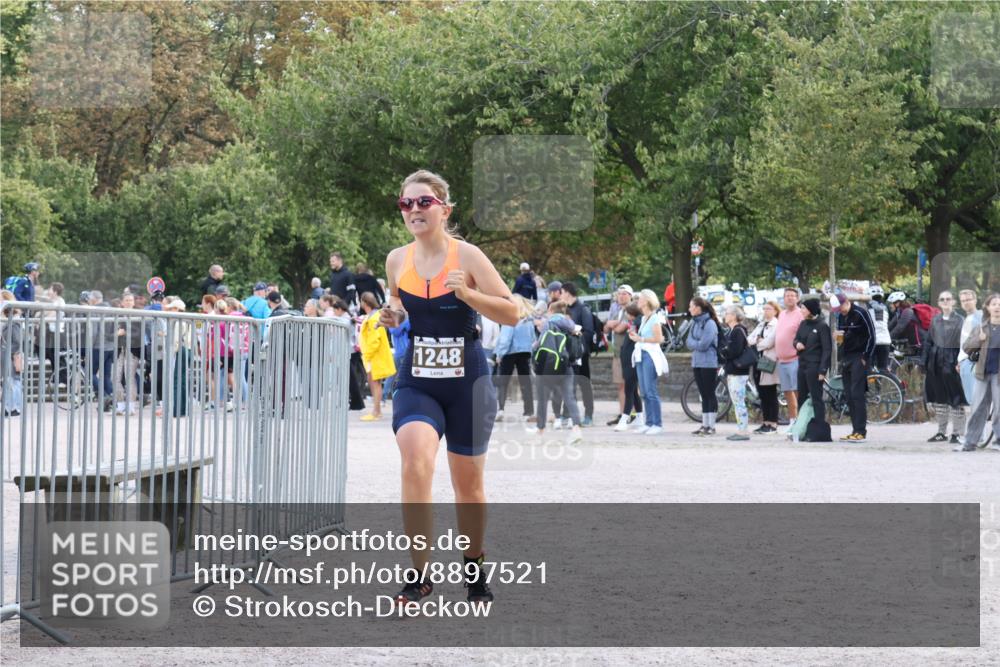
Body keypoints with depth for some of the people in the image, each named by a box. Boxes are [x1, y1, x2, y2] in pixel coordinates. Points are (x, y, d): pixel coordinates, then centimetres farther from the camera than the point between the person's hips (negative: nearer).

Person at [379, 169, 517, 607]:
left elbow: (511, 314, -8)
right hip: (416, 383, 1)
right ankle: (419, 575, -20)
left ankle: (473, 570, 35)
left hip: (467, 382, -1)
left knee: (468, 483, 12)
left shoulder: (467, 256, -8)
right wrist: (390, 317, -1)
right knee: (415, 463, -25)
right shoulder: (397, 261, 3)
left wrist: (467, 294, -23)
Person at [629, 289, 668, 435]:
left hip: (651, 356, -9)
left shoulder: (655, 318, -7)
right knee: (644, 392, 7)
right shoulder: (644, 318, 18)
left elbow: (658, 338, -14)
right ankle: (649, 423, 10)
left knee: (651, 391, -11)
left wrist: (641, 339, -12)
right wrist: (636, 337, 5)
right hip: (641, 355, 9)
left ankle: (657, 424, -9)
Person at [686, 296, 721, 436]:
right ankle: (705, 425, 14)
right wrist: (696, 344, -10)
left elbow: (703, 344, -19)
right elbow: (689, 343, 9)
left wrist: (693, 343, -4)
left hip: (709, 363, -7)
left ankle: (711, 426, 1)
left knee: (710, 394, -3)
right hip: (697, 363, 7)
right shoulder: (694, 322, 10)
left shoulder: (709, 323, -14)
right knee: (703, 395, 10)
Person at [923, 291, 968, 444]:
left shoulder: (960, 320, -4)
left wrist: (960, 362, -17)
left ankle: (958, 433, 3)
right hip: (936, 362, 5)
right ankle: (942, 432, 22)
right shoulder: (935, 321, 11)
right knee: (939, 398, 12)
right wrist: (925, 362, 7)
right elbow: (928, 342, 14)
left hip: (952, 362, -5)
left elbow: (963, 343, -8)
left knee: (956, 399, -3)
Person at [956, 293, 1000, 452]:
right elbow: (966, 347, 7)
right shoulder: (980, 328, 11)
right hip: (983, 373, 2)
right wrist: (978, 339, -10)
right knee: (977, 408, 3)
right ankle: (970, 442, 7)